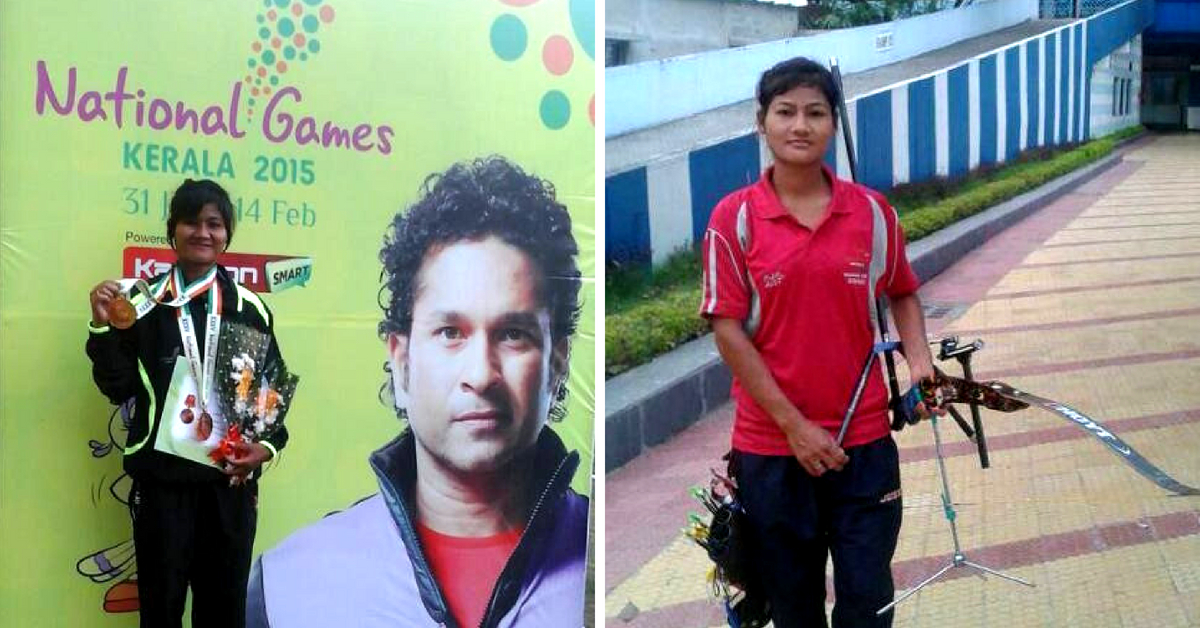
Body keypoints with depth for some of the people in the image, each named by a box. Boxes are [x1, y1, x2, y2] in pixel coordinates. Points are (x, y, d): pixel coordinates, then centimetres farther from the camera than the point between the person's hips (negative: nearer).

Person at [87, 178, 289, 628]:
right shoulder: (143, 303, 1)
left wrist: (269, 445, -7)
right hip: (161, 479, -1)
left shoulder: (250, 308, 4)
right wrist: (103, 327, -14)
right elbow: (118, 388, -2)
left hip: (230, 481, 1)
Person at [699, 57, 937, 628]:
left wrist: (918, 361, -3)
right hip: (770, 445, -1)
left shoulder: (873, 211, 1)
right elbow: (727, 329, -8)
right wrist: (793, 424, -11)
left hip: (864, 440, 1)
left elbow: (902, 292, 16)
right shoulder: (734, 217, -5)